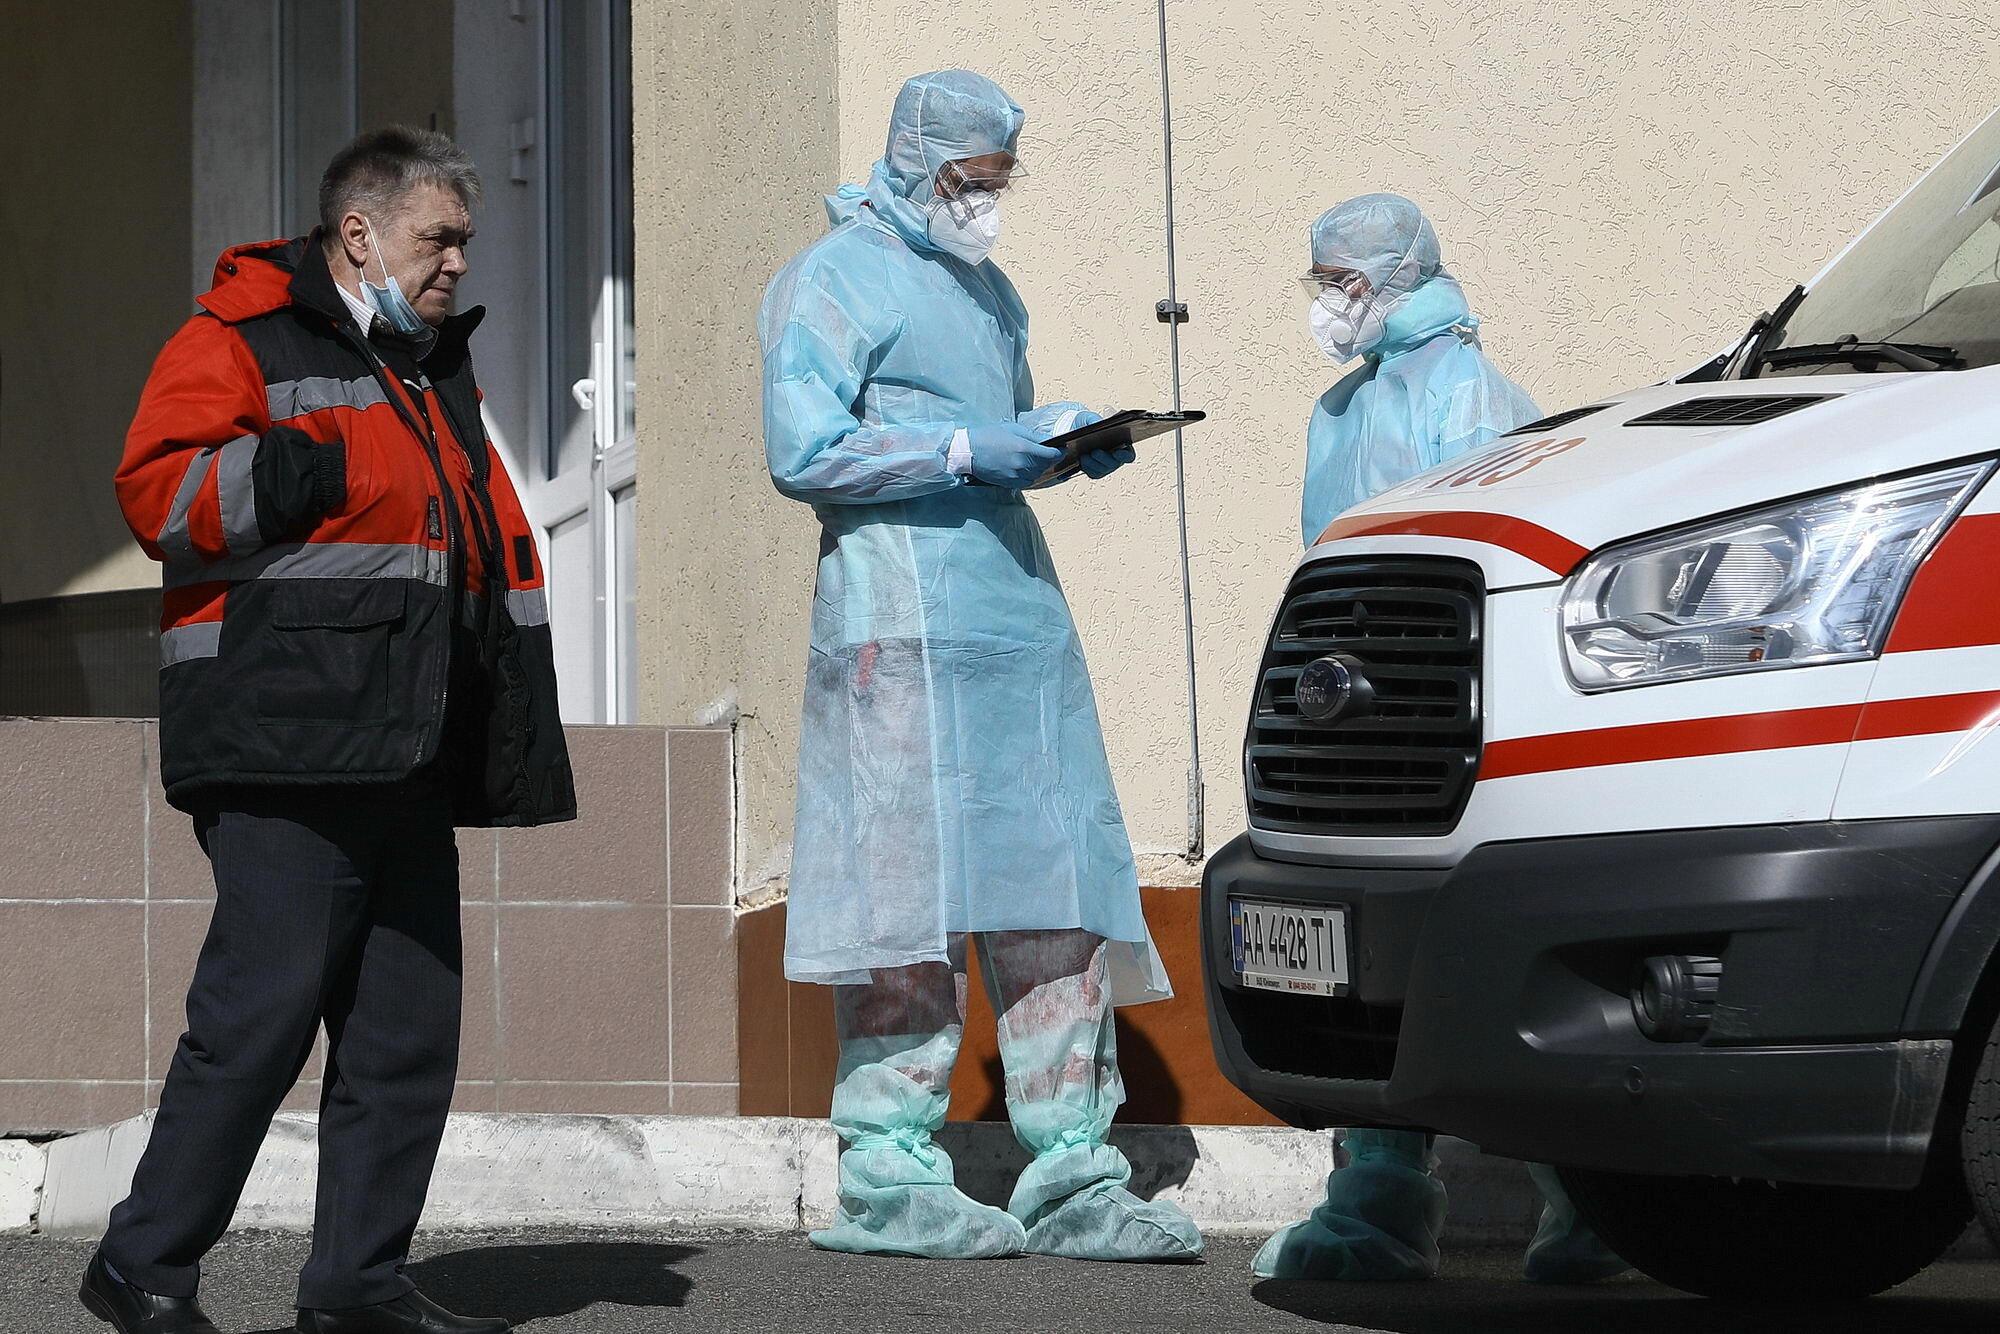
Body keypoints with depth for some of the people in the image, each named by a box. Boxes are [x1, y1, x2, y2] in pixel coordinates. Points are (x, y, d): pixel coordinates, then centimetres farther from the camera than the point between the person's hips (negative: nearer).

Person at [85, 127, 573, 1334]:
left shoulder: (436, 372, 24)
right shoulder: (240, 344, -1)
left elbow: (497, 544, 30)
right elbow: (157, 493, -13)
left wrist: (525, 720, 21)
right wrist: (283, 474, -26)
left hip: (406, 767, 8)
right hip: (280, 756, -8)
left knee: (414, 1019, 5)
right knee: (262, 1009, -12)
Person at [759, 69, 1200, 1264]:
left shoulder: (989, 289, 24)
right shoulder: (836, 281, -2)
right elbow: (804, 451, -11)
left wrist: (1062, 440, 9)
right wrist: (964, 451, -15)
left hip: (1018, 602, 8)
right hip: (903, 615, -8)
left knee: (1059, 883, 2)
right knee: (913, 889, -8)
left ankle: (1072, 1176, 2)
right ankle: (890, 1179, -4)